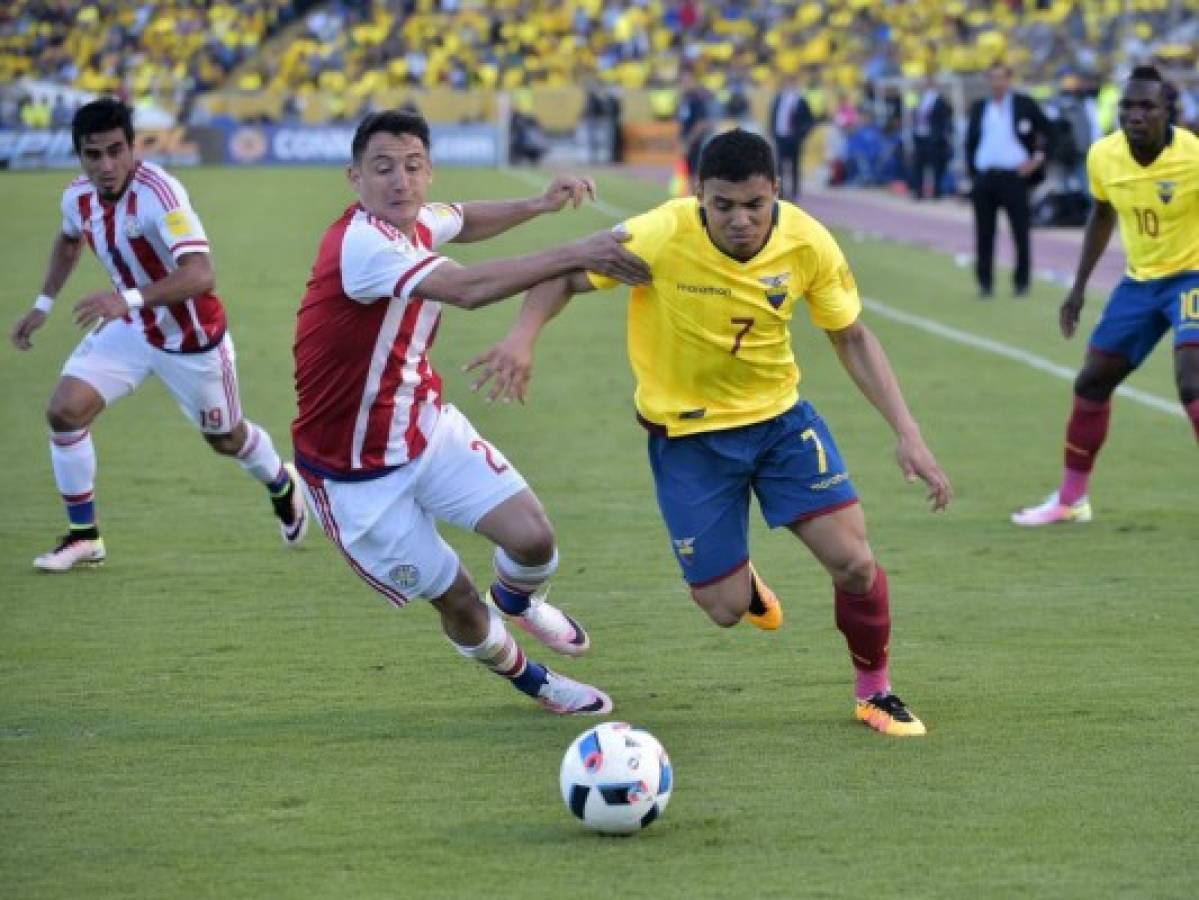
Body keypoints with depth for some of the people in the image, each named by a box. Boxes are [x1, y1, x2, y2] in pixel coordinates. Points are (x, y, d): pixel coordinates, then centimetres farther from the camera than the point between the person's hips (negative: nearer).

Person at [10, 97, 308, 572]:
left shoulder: (158, 193, -34)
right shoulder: (78, 197, -11)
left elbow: (200, 274, -45)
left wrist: (129, 299, -55)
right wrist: (43, 304, 12)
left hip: (192, 338, -5)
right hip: (130, 329, 5)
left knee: (226, 438, 17)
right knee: (64, 412, -13)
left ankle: (282, 486, 52)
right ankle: (84, 537, 3)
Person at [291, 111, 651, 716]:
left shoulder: (414, 223, -3)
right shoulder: (360, 243, -31)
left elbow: (465, 222, 23)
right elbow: (468, 288, -44)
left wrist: (537, 205, 6)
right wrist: (575, 255, -43)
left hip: (428, 428, 7)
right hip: (355, 477, -7)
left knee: (532, 536, -9)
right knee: (456, 600, 0)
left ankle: (516, 601, 29)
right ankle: (529, 680, 32)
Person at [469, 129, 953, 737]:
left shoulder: (807, 244, -17)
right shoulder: (661, 237, -26)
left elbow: (852, 338, -3)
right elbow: (567, 275, -15)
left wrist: (907, 434, -9)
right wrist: (524, 335, -36)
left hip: (779, 416, 2)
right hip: (685, 433, -2)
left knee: (853, 561, -10)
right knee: (726, 609, -2)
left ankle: (874, 693, 18)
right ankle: (739, 579, 39)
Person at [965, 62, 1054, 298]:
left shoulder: (1024, 104, 2)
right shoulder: (979, 108, 12)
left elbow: (1048, 133, 4)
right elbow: (971, 141, 18)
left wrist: (1038, 158, -5)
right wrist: (971, 169, 7)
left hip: (1014, 175, -3)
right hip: (984, 177, 3)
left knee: (1021, 232, 1)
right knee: (984, 232, 3)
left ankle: (1022, 281, 8)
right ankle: (984, 282, 8)